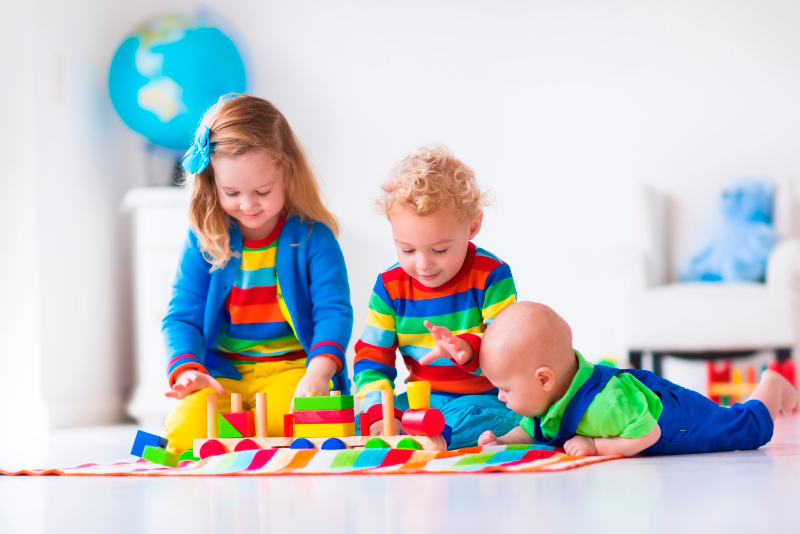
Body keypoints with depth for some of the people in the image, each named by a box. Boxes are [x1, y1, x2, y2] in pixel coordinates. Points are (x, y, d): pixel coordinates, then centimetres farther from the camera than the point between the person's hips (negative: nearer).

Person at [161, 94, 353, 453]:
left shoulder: (311, 236, -1)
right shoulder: (205, 240, 4)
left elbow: (334, 311, -8)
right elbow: (182, 316, 4)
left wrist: (318, 372, -28)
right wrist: (186, 370, -18)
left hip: (292, 369, -1)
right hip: (222, 374, 1)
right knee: (189, 425, -31)